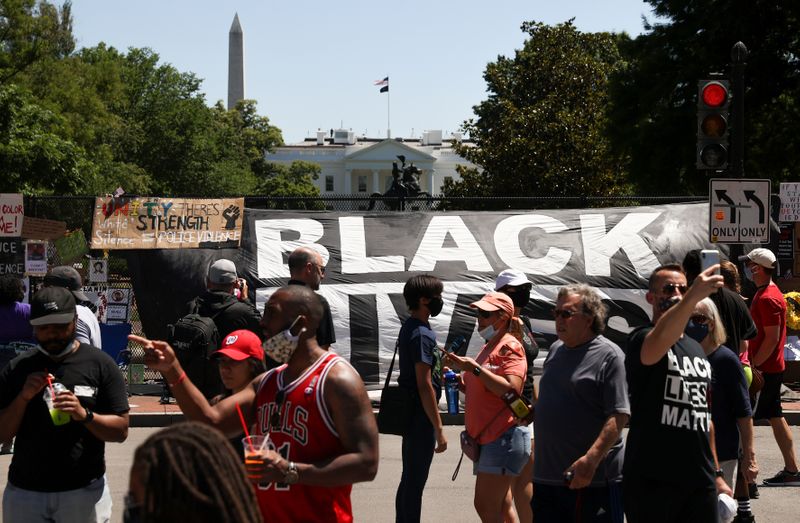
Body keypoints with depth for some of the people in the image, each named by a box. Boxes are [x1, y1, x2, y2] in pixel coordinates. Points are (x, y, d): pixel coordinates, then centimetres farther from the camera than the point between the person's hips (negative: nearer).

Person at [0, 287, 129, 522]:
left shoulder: (101, 364, -1)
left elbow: (121, 430, -3)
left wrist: (85, 415, -20)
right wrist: (23, 397, -11)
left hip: (83, 491, -2)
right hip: (24, 491, 2)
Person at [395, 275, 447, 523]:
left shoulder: (409, 328, 11)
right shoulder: (422, 334, -19)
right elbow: (424, 385, -22)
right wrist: (439, 429, -20)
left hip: (410, 414, 10)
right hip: (421, 417, -10)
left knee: (409, 479, 18)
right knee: (415, 483, -3)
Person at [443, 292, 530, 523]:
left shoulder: (509, 346, -11)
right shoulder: (488, 347, 19)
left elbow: (511, 390, -24)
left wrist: (474, 367, -24)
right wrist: (459, 378, 9)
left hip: (503, 438, -10)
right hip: (486, 440, 10)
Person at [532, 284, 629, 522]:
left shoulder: (609, 356, -10)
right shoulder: (555, 350, 15)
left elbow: (618, 417, -17)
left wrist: (590, 460, -25)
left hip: (593, 480, -8)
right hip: (546, 477, 8)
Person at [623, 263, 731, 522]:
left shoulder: (697, 349, 19)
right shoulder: (642, 339, -6)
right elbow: (659, 341, -33)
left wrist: (716, 474, 20)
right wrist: (693, 297, -49)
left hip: (700, 481, 7)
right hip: (653, 481, -7)